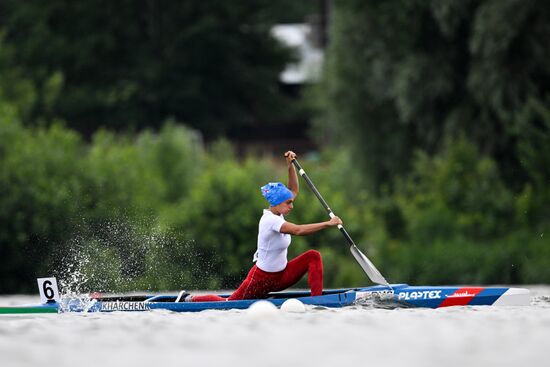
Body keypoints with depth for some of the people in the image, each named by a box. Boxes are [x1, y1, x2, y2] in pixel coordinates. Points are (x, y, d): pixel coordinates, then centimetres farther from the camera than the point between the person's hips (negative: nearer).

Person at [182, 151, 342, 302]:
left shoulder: (276, 214, 0)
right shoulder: (270, 220, -26)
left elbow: (294, 190, 11)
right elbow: (298, 230, -37)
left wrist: (290, 165, -4)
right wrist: (328, 223, -35)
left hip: (281, 276, 8)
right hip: (262, 280, -8)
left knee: (313, 256, -10)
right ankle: (190, 299, 23)